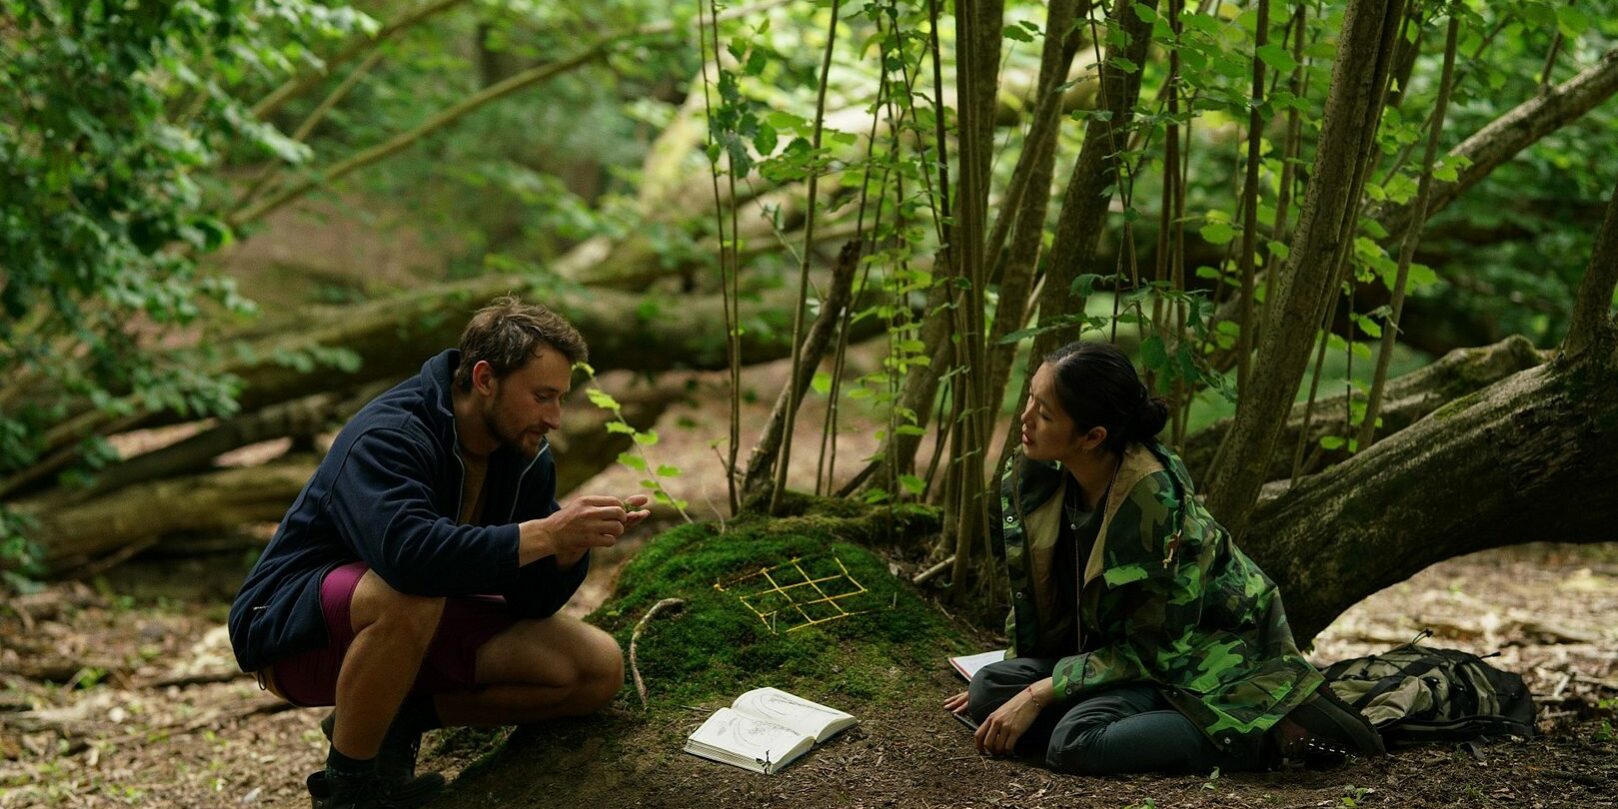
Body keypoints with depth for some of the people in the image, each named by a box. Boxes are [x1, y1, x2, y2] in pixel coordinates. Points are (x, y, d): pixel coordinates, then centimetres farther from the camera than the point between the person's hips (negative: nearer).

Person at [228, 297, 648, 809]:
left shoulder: (526, 456, -3)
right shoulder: (387, 436, -25)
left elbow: (532, 603, -3)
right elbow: (406, 551, -45)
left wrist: (574, 544, -24)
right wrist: (544, 533, -40)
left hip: (420, 629, 7)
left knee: (599, 669, -8)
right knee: (411, 594, -41)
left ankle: (397, 719, 3)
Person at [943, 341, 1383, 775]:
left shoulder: (1155, 500, -29)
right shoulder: (1033, 478, -9)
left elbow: (1156, 648, -23)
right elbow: (1031, 591, 9)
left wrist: (1040, 693, -23)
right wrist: (1017, 679, 12)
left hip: (1204, 655, -8)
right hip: (1113, 642, 8)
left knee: (1076, 743, -30)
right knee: (988, 692, -12)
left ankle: (1271, 733, -16)